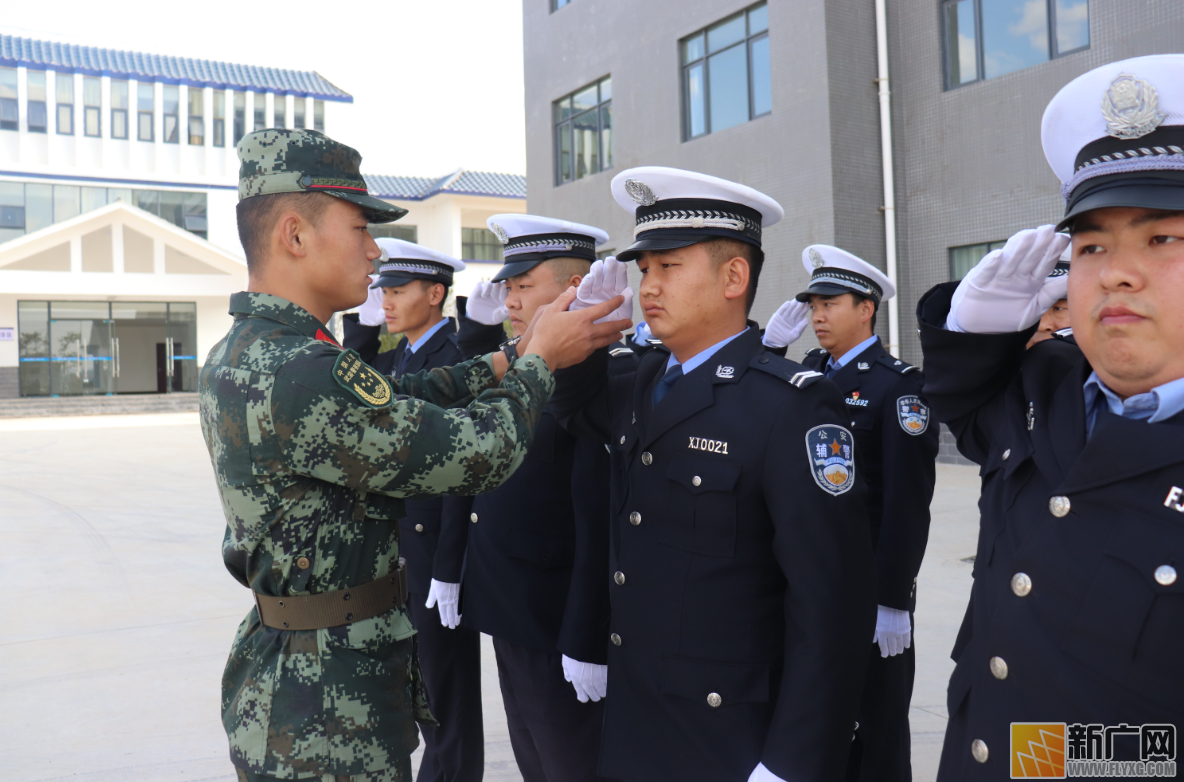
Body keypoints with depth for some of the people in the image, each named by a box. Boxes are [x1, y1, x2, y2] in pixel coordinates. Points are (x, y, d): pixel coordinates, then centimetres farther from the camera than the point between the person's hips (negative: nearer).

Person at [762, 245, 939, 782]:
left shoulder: (899, 384, -11)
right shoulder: (809, 372, 9)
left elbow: (908, 502, -16)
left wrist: (893, 600, -18)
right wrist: (770, 345, -5)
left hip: (870, 588, -6)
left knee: (876, 736, 9)